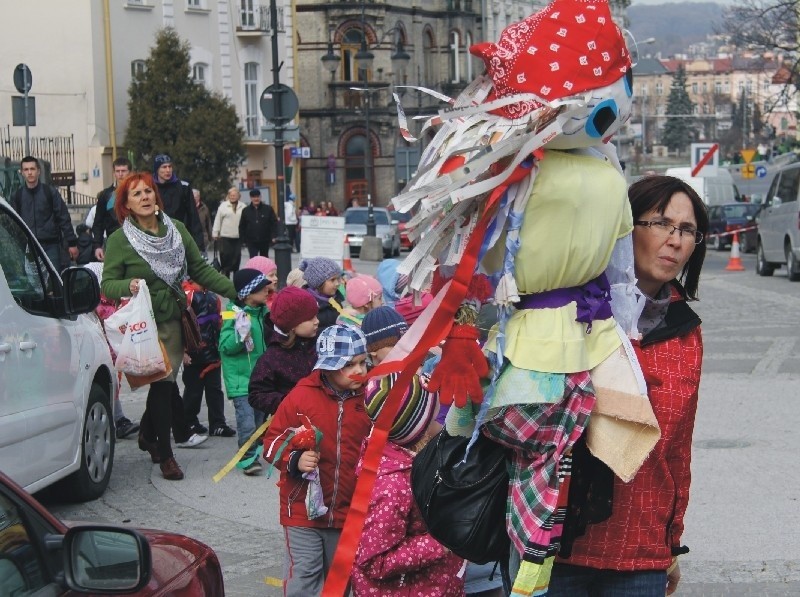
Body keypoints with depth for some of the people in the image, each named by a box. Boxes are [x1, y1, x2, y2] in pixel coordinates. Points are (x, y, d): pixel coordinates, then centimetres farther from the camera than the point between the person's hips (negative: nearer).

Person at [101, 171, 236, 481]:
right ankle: (164, 454, 3)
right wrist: (129, 285, -27)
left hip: (175, 319, 4)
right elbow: (107, 284, -6)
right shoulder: (119, 240, -7)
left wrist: (236, 290, 4)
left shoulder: (176, 229, 5)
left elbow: (200, 269, 10)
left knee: (164, 381, 9)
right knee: (164, 383, -7)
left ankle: (148, 434, 33)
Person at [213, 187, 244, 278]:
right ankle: (225, 272, 8)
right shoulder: (223, 205, 2)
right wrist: (215, 233, 2)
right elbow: (217, 220, 4)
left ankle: (235, 271, 15)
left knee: (236, 256, 5)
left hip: (238, 236, 1)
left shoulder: (243, 207, 2)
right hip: (225, 236, -1)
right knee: (225, 255, -3)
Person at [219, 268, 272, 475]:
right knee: (246, 417, -13)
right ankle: (247, 457, -5)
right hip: (240, 378, -8)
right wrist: (240, 334, -32)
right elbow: (225, 346, -19)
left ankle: (253, 451, 28)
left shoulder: (263, 312, 9)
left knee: (259, 414, 15)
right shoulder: (235, 314, -16)